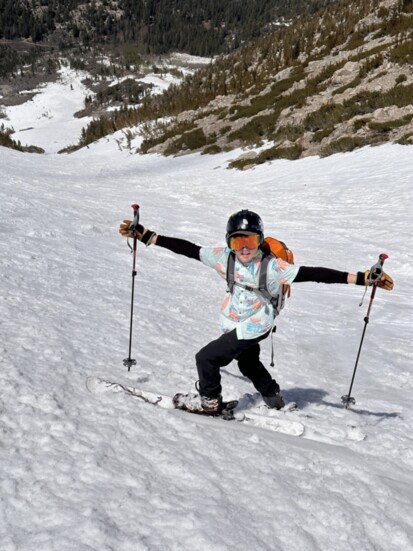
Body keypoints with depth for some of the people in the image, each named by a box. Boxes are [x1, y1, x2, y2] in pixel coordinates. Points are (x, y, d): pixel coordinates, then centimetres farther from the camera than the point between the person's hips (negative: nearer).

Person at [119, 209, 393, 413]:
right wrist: (145, 235, -18)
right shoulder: (223, 258, -15)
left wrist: (361, 278, -39)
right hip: (236, 324, 6)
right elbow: (186, 248, -15)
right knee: (248, 363, 28)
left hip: (254, 327, -6)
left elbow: (312, 274, -32)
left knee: (207, 357, -5)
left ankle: (209, 401, 22)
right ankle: (274, 399, 52)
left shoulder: (272, 267, -27)